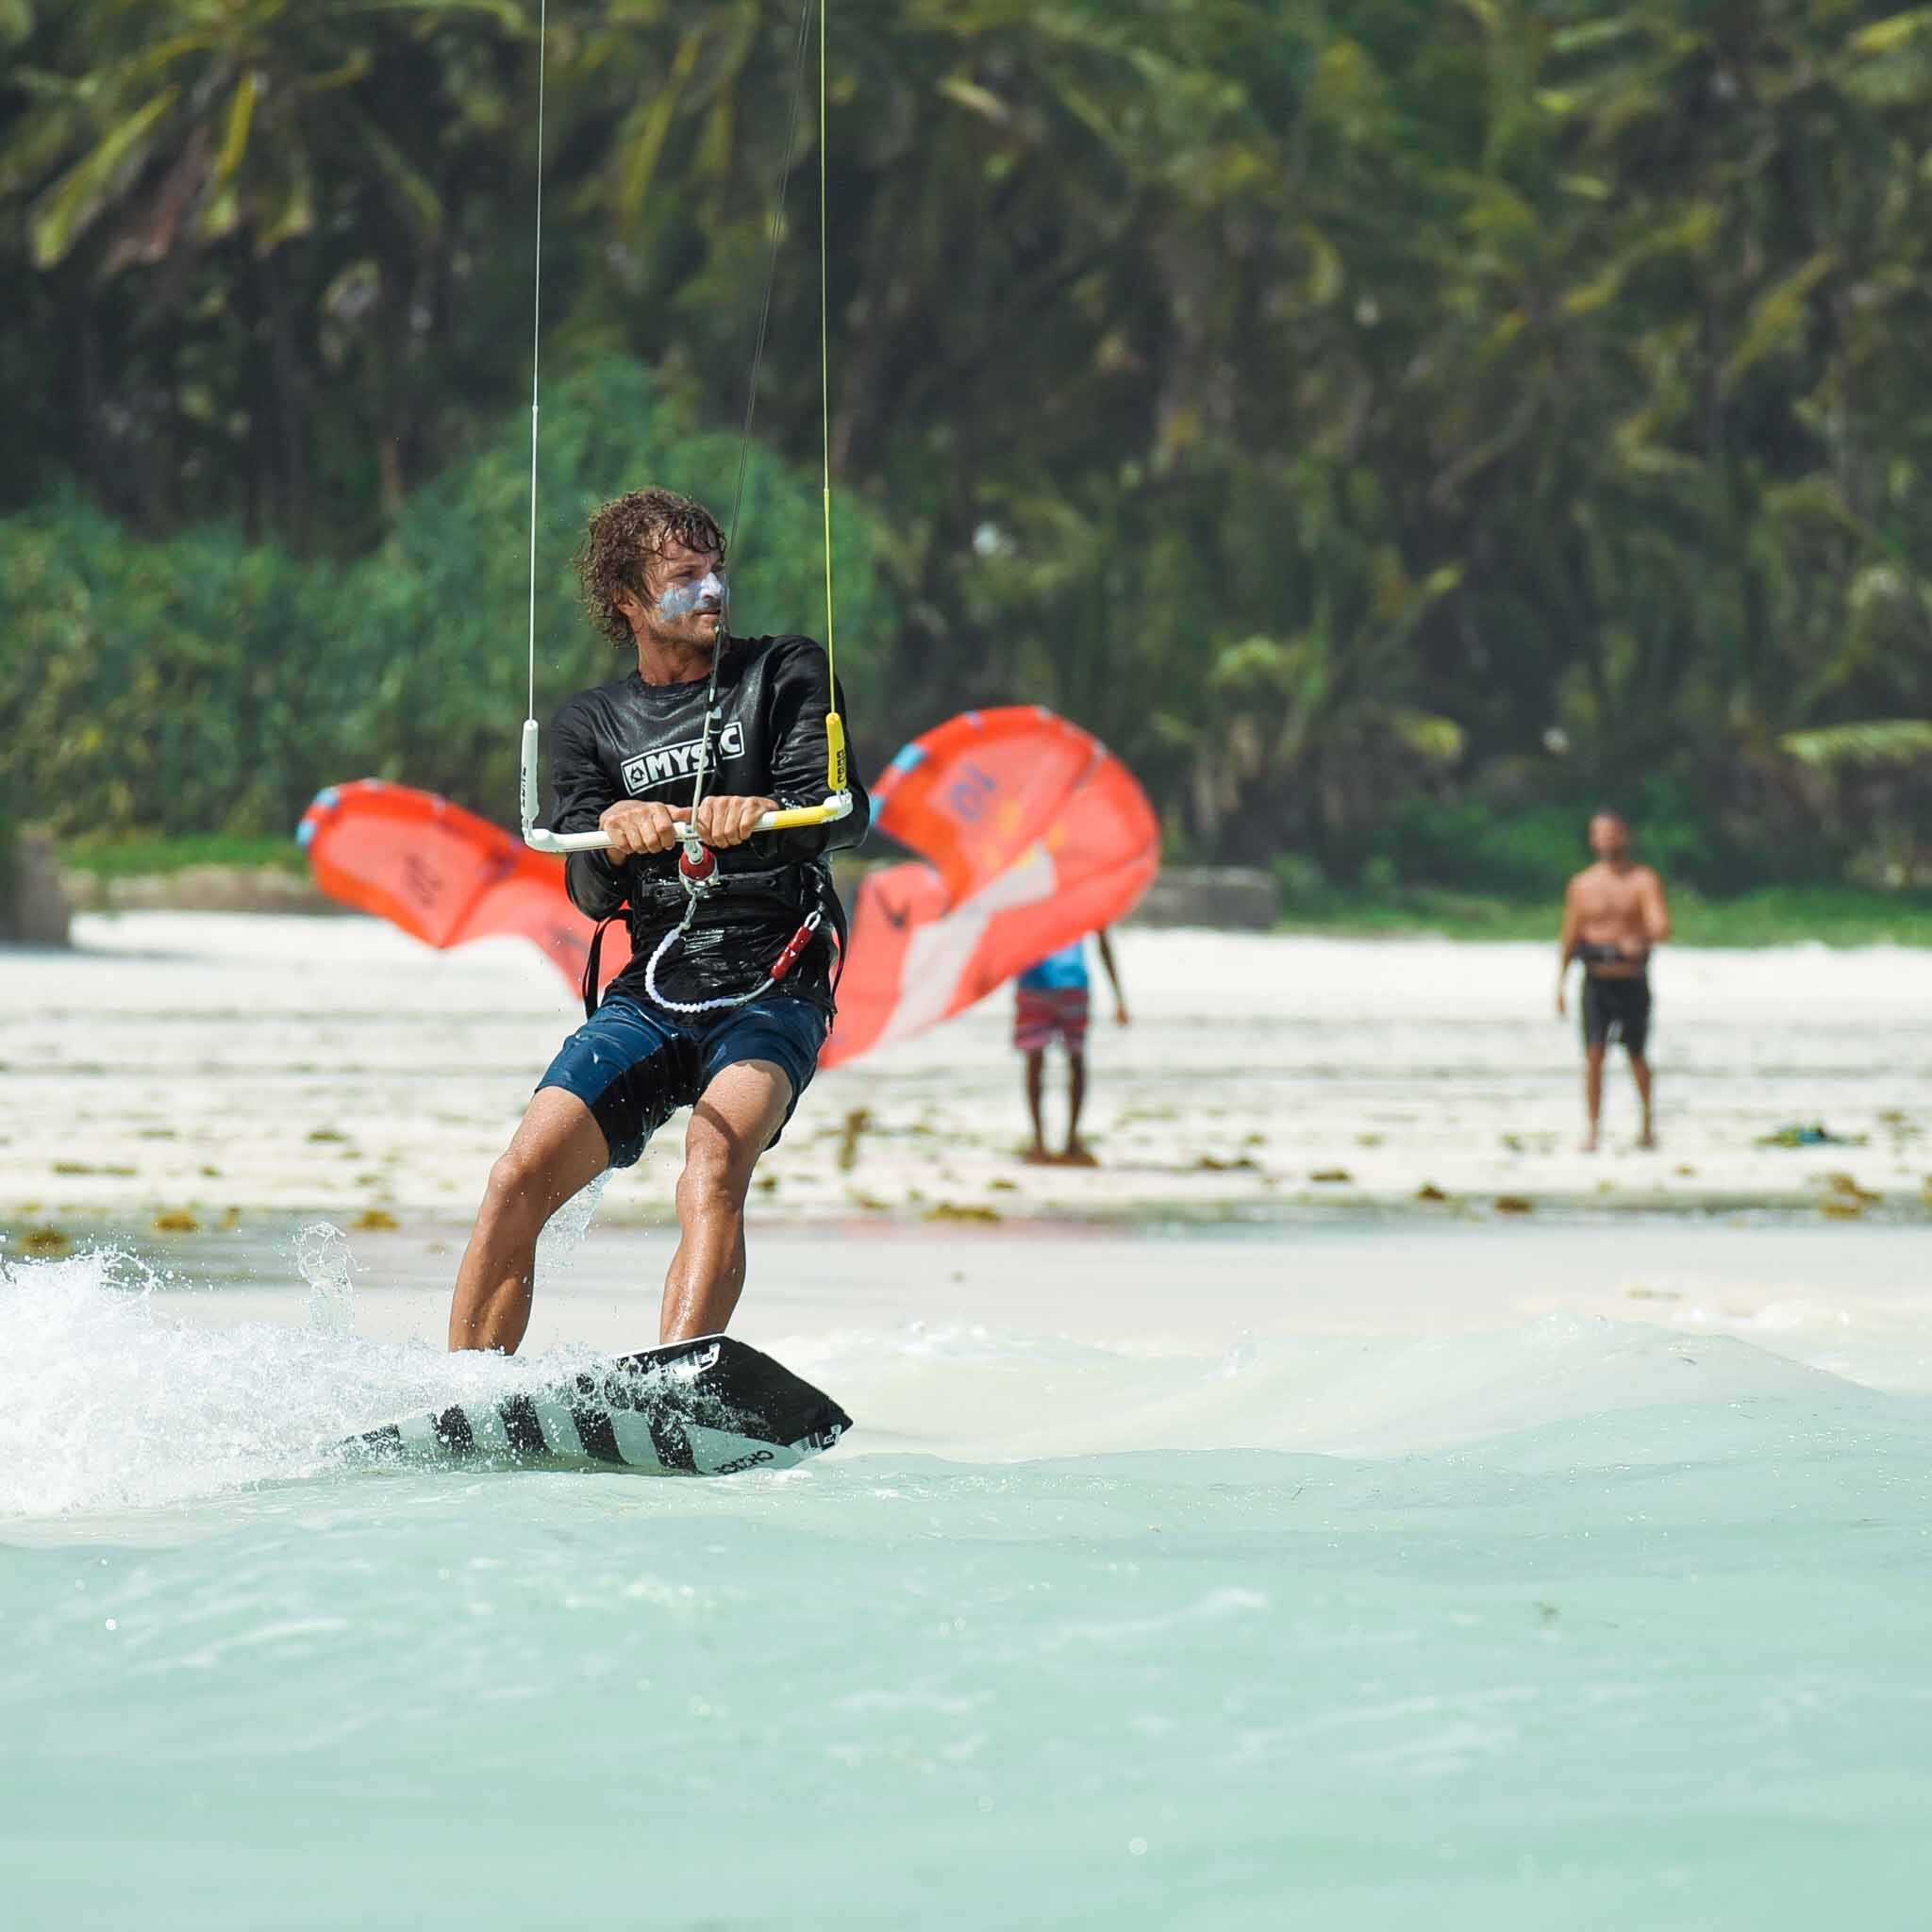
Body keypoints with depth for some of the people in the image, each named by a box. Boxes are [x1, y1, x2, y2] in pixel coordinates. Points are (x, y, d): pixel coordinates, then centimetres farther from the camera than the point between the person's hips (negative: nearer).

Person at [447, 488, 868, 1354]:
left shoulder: (783, 674, 7)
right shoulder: (592, 725, 14)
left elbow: (845, 812, -9)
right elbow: (590, 894, 1)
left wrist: (762, 814, -32)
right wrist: (614, 835, -24)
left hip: (773, 986, -3)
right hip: (650, 996, 3)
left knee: (714, 1165, -30)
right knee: (520, 1178, -15)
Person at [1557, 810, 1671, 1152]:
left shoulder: (1644, 880, -3)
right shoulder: (1582, 885, 5)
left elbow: (1662, 927, -16)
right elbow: (1571, 936, 10)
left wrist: (1640, 940, -38)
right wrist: (1560, 984, 5)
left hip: (1632, 981, -1)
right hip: (1596, 980, 1)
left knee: (1637, 1057, 9)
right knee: (1594, 1055, -12)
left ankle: (1648, 1122, 32)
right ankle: (1593, 1130, -10)